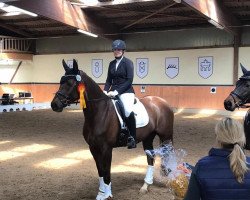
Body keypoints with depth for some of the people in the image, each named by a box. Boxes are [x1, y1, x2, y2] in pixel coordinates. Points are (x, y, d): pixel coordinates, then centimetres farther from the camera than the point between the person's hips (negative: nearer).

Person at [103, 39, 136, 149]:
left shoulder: (128, 62, -3)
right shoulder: (111, 64, 14)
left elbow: (129, 80, -11)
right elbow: (109, 80, 15)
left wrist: (116, 91, -18)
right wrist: (105, 91, -3)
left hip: (126, 91, -6)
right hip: (113, 92, 6)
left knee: (128, 111, -28)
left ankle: (132, 138, -13)